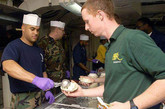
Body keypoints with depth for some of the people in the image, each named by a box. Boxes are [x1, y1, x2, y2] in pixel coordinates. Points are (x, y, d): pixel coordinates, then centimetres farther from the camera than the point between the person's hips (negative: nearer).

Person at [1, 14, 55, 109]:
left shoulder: (39, 50, 11)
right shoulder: (13, 46, -12)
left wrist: (47, 90, 4)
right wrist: (36, 79, -44)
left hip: (40, 96, 6)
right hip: (23, 99, -6)